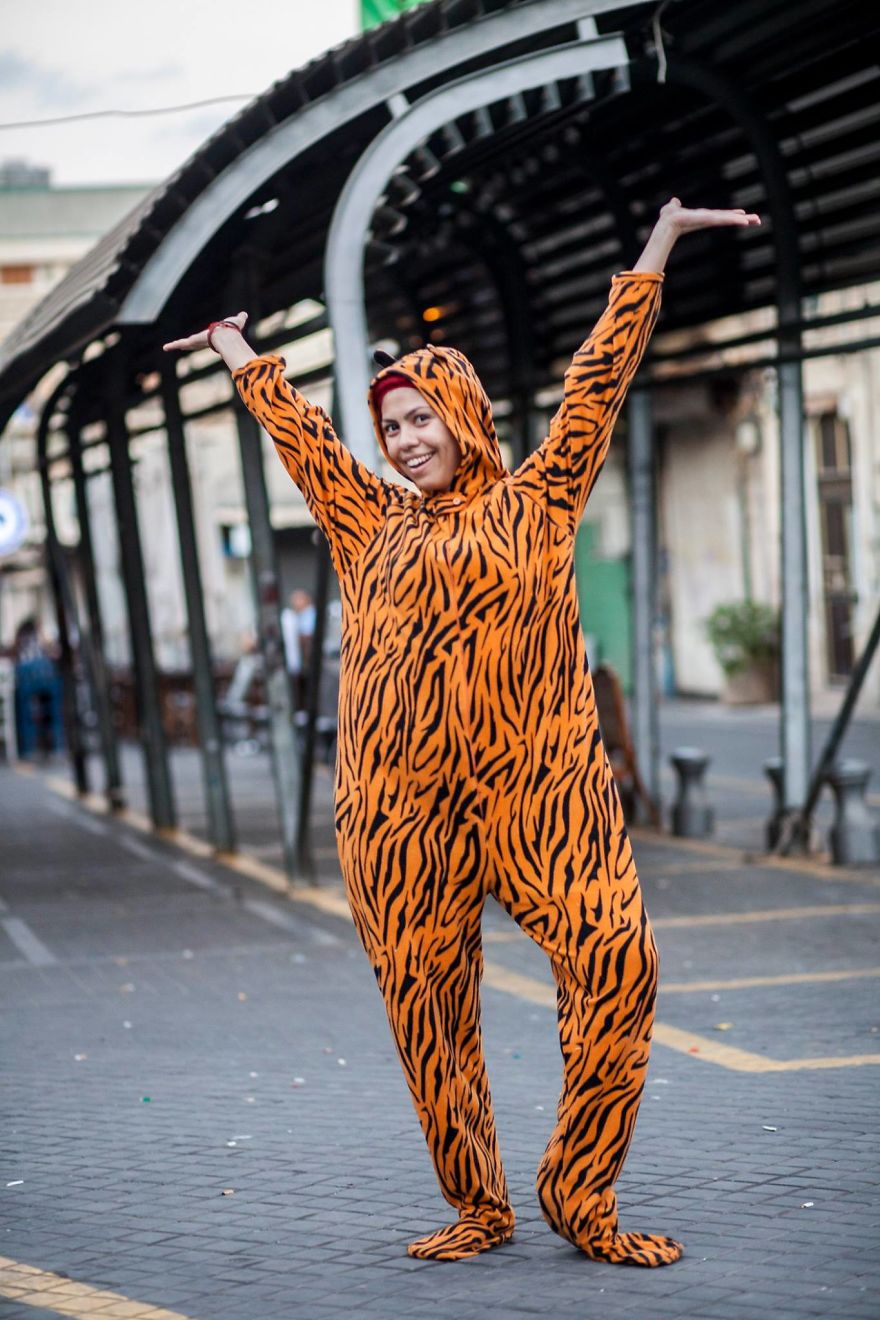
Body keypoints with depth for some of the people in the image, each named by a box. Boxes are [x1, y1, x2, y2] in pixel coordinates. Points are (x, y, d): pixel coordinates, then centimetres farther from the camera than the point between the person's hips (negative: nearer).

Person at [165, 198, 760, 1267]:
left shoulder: (532, 505, 10)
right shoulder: (375, 524, 17)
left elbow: (598, 378, 10)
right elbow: (298, 428, 29)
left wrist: (657, 246, 11)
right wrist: (239, 352, 42)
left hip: (536, 784, -2)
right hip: (403, 800, 3)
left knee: (617, 967, -14)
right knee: (426, 998, 1)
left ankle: (577, 1196, -3)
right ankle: (476, 1208, 13)